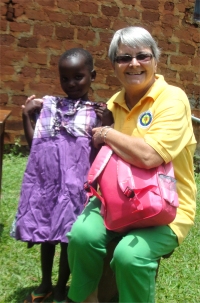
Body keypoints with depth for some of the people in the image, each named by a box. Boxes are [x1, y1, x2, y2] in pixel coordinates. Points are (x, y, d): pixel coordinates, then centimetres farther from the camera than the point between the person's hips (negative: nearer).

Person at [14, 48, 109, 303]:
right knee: (46, 231, 16)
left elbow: (98, 152, -4)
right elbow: (33, 144, 7)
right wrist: (26, 115, -2)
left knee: (68, 234, 7)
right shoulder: (48, 104, 5)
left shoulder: (96, 111, -1)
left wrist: (105, 124, -14)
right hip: (45, 177, 3)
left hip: (74, 180, -2)